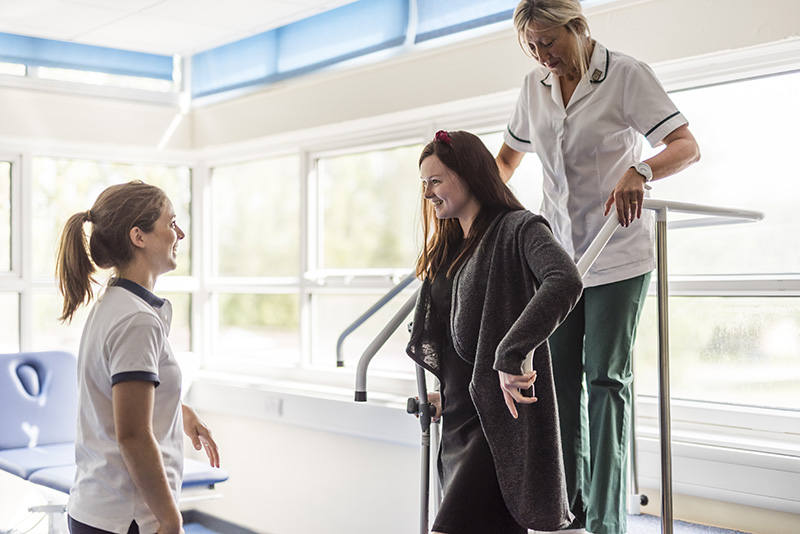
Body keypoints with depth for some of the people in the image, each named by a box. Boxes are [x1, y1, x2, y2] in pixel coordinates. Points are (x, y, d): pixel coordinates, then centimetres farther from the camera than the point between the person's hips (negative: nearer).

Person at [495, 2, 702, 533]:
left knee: (605, 376, -7)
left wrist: (640, 172, -37)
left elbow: (687, 146, -17)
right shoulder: (536, 86, 8)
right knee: (559, 375, 4)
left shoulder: (627, 75, -9)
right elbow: (508, 156, 22)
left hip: (618, 253, -5)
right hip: (557, 251, 5)